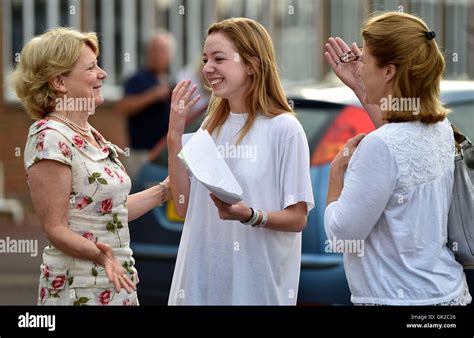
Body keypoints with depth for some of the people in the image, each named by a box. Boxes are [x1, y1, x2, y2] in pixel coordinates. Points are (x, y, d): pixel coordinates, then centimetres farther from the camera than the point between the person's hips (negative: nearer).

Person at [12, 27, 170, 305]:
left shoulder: (91, 136, 11)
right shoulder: (50, 140, -15)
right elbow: (56, 229, -17)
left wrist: (165, 189, 23)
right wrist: (99, 253, -33)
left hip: (117, 281, 8)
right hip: (80, 289, -8)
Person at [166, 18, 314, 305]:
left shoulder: (284, 128, -10)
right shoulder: (212, 126, 8)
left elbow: (297, 218, -9)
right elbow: (185, 206, 4)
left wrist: (248, 215, -26)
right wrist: (175, 135, -1)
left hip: (257, 282, -5)